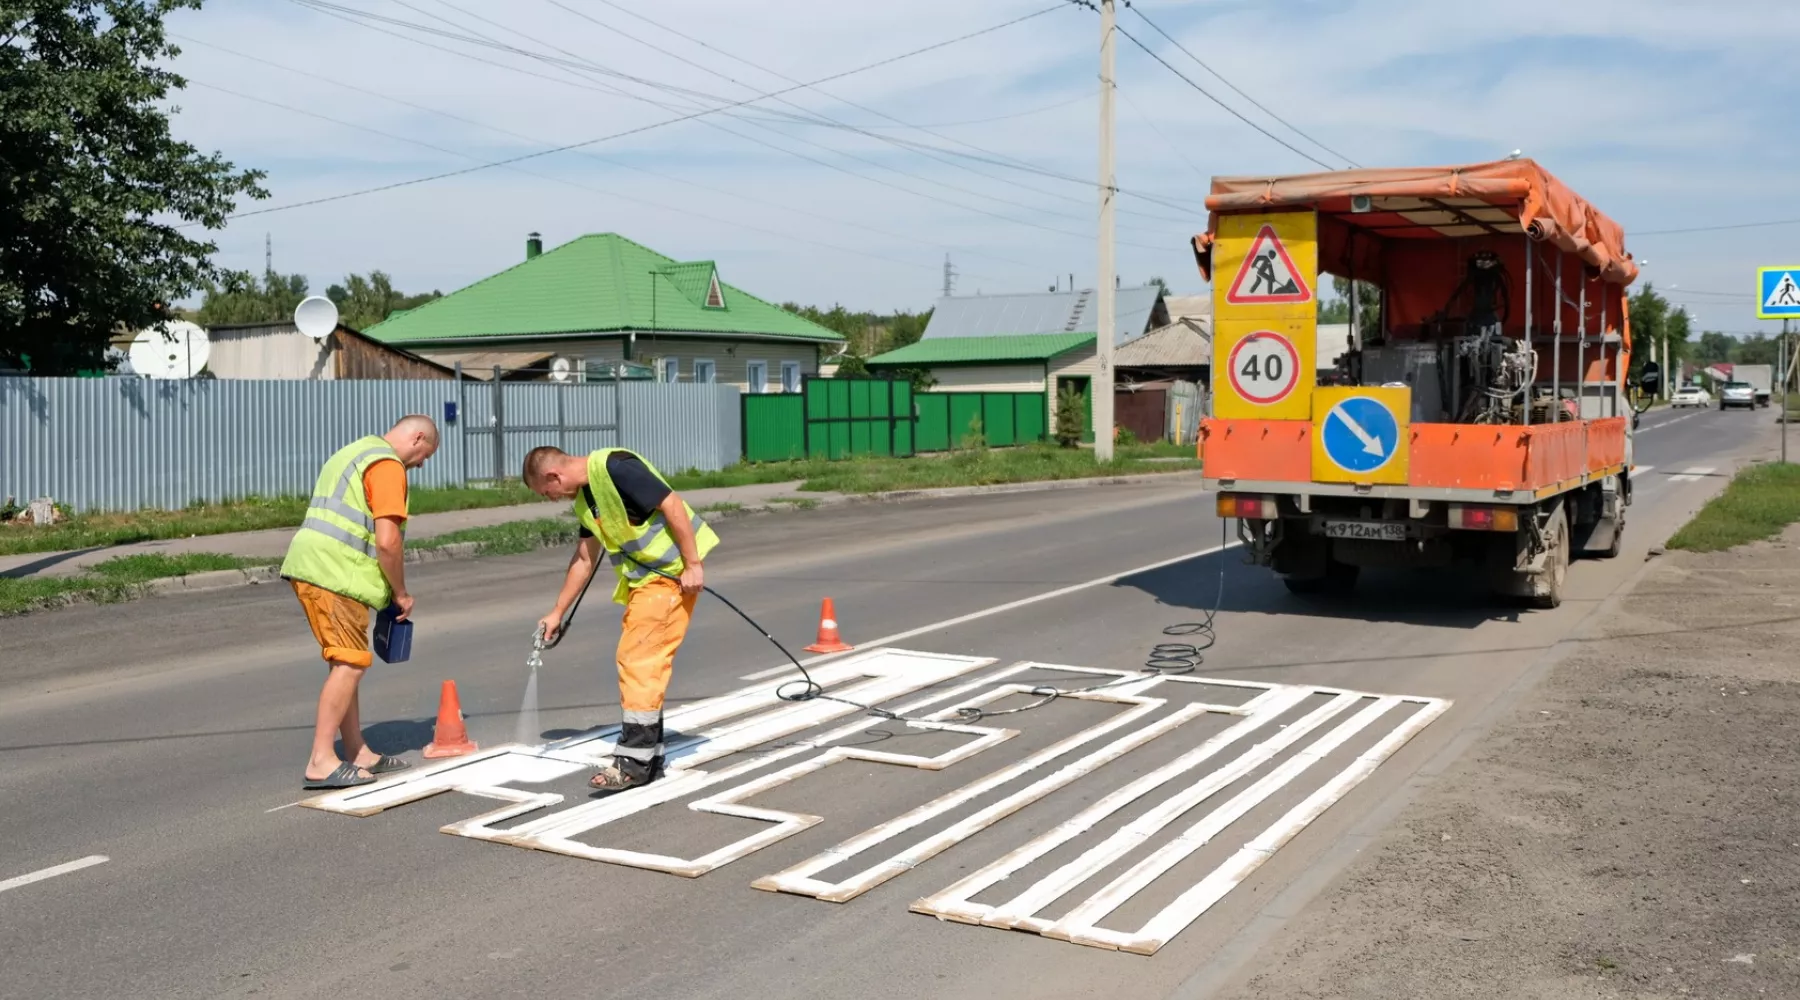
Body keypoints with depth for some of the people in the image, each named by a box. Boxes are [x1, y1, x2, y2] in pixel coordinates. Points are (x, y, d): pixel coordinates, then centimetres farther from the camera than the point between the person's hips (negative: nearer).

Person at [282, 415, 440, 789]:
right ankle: (322, 763, -10)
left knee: (344, 663, 14)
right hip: (333, 575, -10)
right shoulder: (388, 466, -9)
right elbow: (387, 542, -17)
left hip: (310, 566, 10)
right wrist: (401, 593, -3)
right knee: (350, 665, -9)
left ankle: (357, 752, 20)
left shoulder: (355, 452, 23)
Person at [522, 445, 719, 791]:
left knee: (639, 659, -11)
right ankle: (649, 756, 20)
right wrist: (558, 612, 23)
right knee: (641, 661, 12)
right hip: (642, 576, 10)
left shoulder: (614, 467, -19)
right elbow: (584, 558, 20)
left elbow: (673, 505, -21)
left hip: (671, 571, -10)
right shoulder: (583, 497, 11)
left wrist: (693, 564, -21)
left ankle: (634, 760, -6)